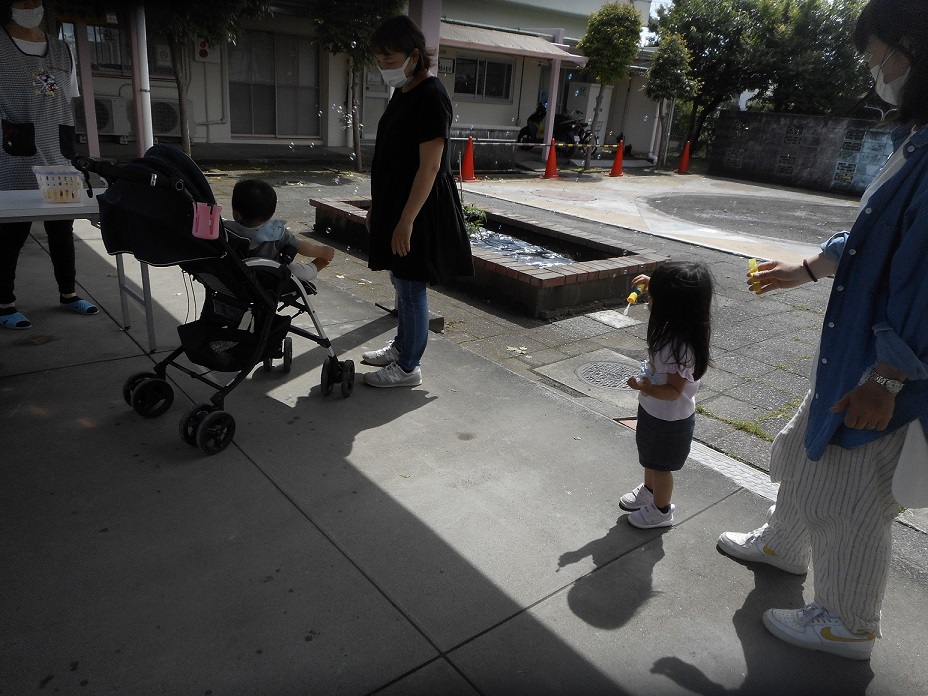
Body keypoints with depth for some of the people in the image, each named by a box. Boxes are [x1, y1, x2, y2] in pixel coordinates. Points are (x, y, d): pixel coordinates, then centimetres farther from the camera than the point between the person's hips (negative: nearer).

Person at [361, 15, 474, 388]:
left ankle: (408, 367, 11)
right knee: (400, 281, 18)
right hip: (397, 203, 9)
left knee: (411, 286, -1)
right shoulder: (401, 93, 12)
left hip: (419, 210, -9)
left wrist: (406, 221, -23)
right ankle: (401, 346, 34)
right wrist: (378, 207, 18)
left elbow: (430, 166, -21)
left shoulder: (431, 96, -17)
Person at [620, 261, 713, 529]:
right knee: (650, 457, 29)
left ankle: (660, 510, 37)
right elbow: (675, 298, 15)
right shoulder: (675, 328, -11)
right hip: (653, 409, 9)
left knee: (661, 465, 14)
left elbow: (674, 391, -31)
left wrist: (648, 388, -47)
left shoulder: (680, 347, -37)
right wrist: (653, 285, 5)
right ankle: (649, 491, 53)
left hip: (669, 419, -9)